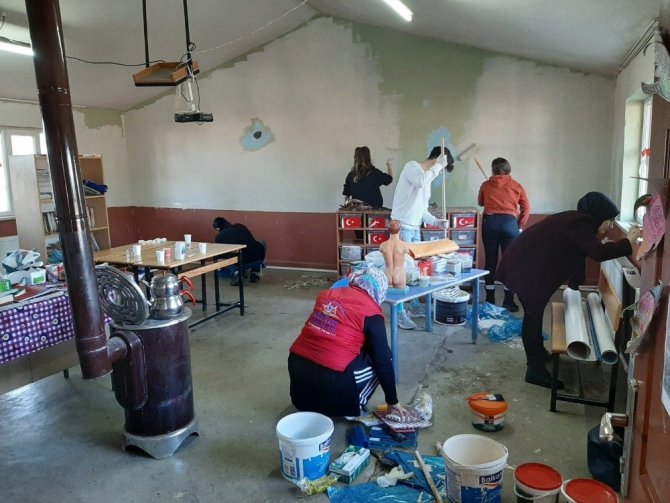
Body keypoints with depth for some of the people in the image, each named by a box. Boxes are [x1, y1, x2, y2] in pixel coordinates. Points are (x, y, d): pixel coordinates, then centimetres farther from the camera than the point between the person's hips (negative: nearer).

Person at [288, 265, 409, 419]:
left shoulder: (326, 294, 11)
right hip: (331, 380, -6)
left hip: (296, 367, 6)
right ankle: (354, 408, 12)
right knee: (377, 361, 14)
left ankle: (309, 401, 26)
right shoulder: (371, 312, -4)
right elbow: (383, 361, -1)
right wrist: (392, 402, 11)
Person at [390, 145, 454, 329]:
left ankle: (415, 306, 27)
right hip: (402, 227, -9)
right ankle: (400, 313, -1)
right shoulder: (412, 166, -7)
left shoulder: (427, 178, 18)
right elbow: (420, 181, -31)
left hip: (415, 229, 9)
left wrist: (436, 221, 6)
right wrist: (439, 165, -17)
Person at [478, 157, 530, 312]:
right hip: (509, 223, -1)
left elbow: (480, 202, 26)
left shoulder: (486, 185, 8)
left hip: (489, 223, 1)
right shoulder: (516, 186, 7)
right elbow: (526, 209, 4)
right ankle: (508, 301, 3)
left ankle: (490, 300, 12)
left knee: (490, 261, 7)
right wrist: (520, 227, 10)